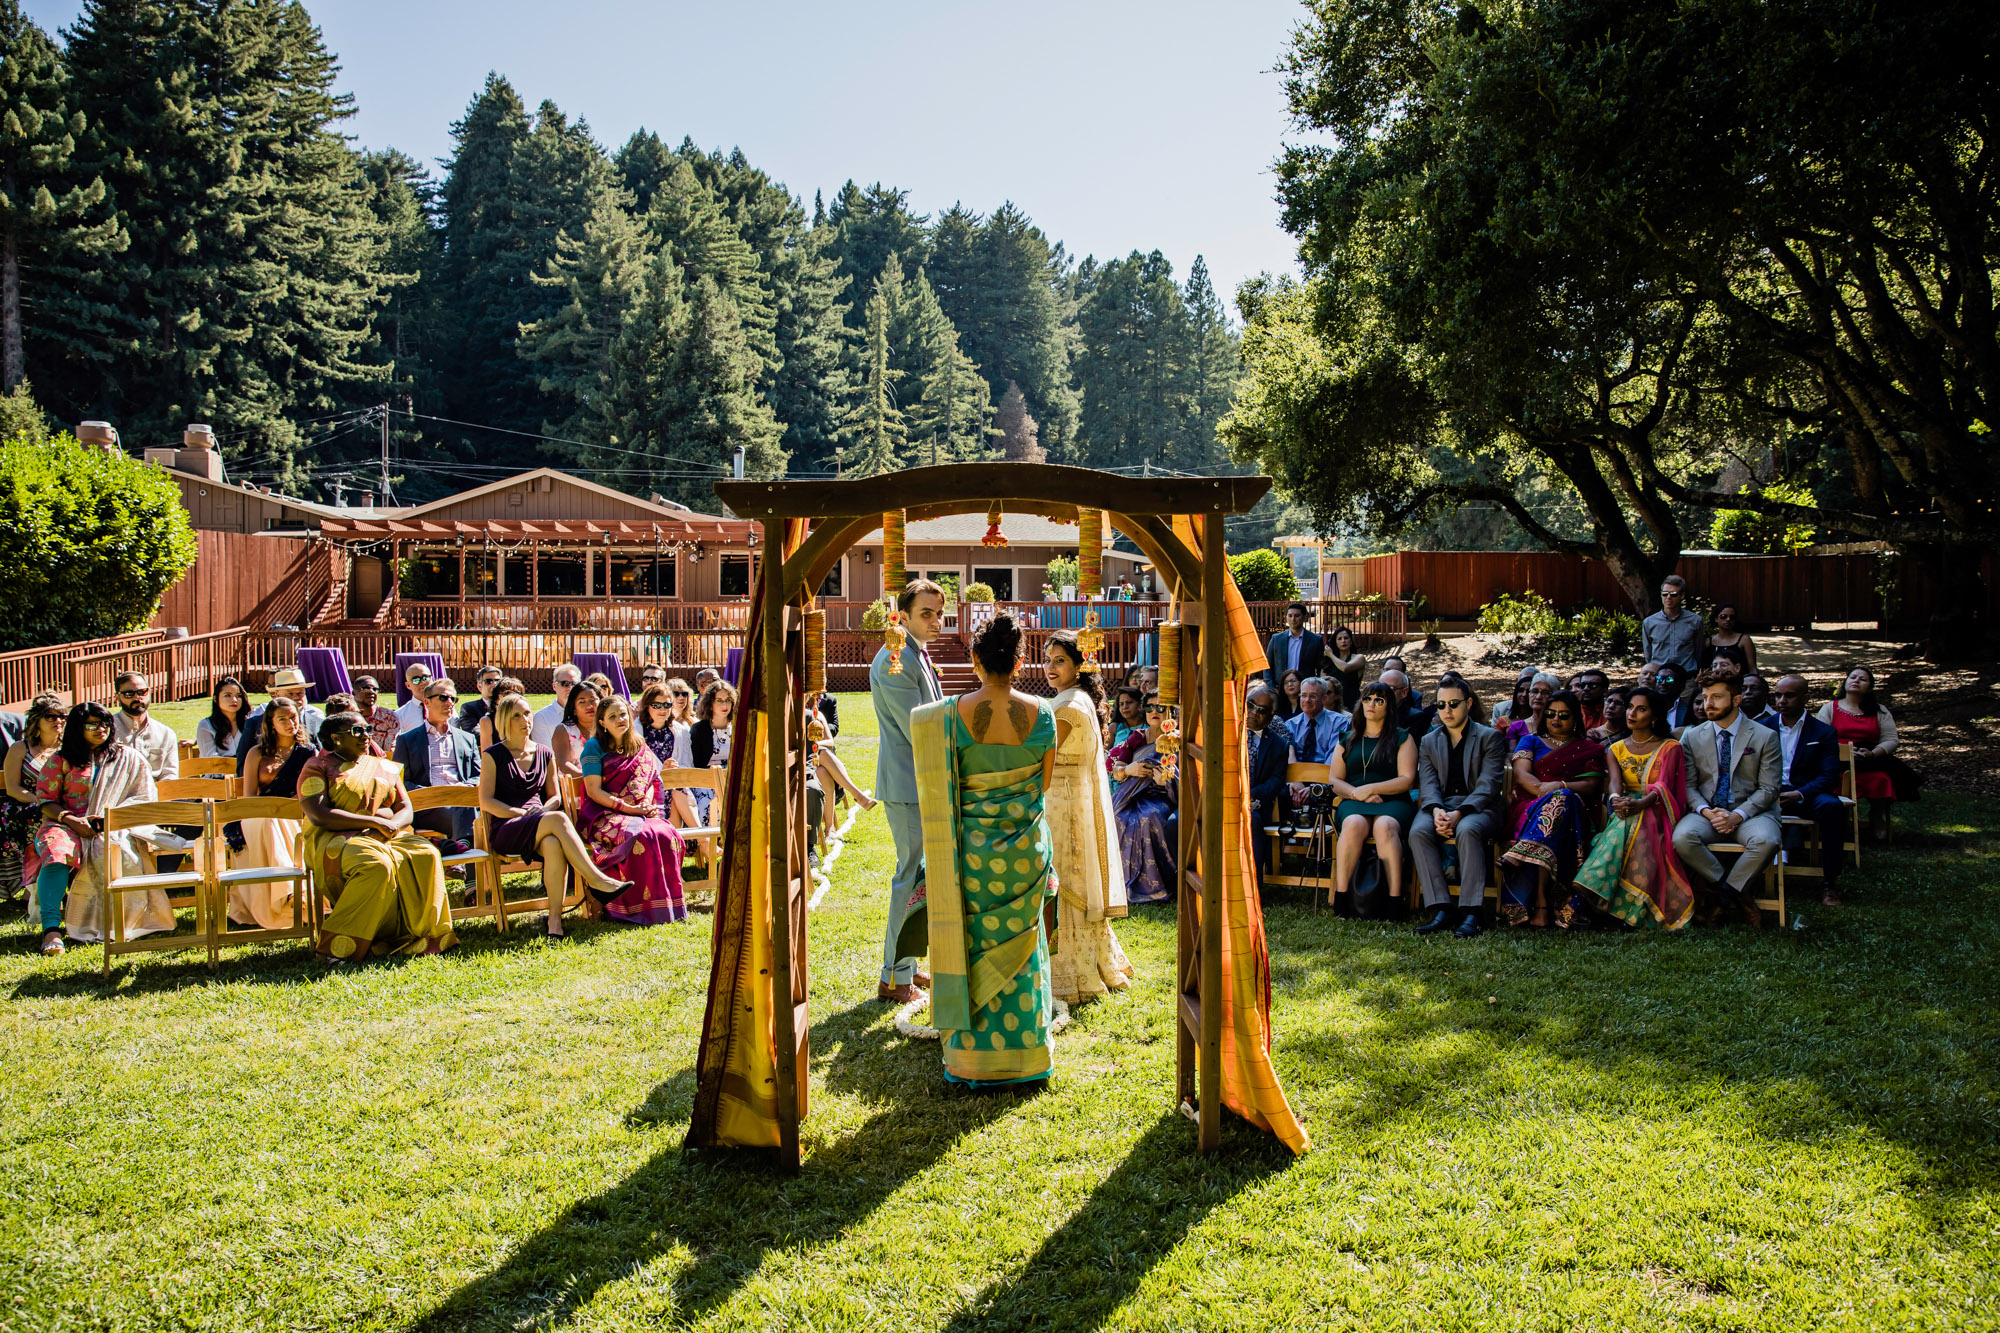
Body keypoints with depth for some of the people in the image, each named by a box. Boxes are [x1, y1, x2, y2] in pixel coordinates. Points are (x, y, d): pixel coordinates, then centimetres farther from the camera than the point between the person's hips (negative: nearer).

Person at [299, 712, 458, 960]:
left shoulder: (385, 768, 21)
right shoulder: (318, 768, 5)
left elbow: (405, 809, 15)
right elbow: (318, 815, -10)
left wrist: (392, 825, -11)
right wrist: (373, 821, -15)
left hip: (388, 836, 5)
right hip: (336, 839, -5)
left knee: (426, 856, -26)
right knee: (376, 864, -37)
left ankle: (420, 936, -26)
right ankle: (339, 945, -30)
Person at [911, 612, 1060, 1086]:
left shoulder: (952, 714, -12)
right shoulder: (1040, 713, -9)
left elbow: (942, 787, -5)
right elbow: (1044, 781, 3)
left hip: (972, 848, -1)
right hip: (1026, 848, 1)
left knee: (974, 947, 10)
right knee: (1019, 947, 15)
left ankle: (973, 1055, 18)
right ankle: (1022, 1052, 24)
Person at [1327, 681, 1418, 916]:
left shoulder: (1402, 738, 14)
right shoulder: (1347, 739, 22)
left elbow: (1407, 780, 2)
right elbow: (1334, 781, 15)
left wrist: (1369, 789, -9)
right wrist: (1355, 793, -6)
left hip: (1393, 802, -2)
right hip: (1353, 803, 2)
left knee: (1384, 826, -37)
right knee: (1354, 824, -35)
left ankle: (1396, 899, -42)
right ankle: (1341, 895, -39)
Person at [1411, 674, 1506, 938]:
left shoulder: (1489, 737, 8)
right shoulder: (1428, 741, 20)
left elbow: (1489, 784, -5)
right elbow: (1428, 783, 6)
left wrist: (1460, 813, -21)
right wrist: (1436, 810, -18)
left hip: (1478, 807, -3)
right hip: (1440, 805, 3)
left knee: (1468, 830, -38)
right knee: (1418, 831, -30)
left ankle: (1470, 912, -38)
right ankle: (1440, 909, -33)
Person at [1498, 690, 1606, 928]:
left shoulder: (1590, 749, 24)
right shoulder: (1531, 741, 26)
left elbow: (1593, 785, 8)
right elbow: (1521, 773, 7)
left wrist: (1561, 786, -12)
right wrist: (1541, 788, -15)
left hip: (1573, 809, 0)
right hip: (1530, 806, 0)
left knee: (1561, 801, -39)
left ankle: (1520, 855, -54)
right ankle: (1540, 904, -51)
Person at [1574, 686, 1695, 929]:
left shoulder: (1671, 748, 8)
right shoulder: (1616, 749, 18)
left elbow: (1663, 786, -9)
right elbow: (1615, 781, -3)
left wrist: (1641, 804, -32)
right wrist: (1617, 799, -29)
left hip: (1656, 814, -2)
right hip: (1627, 813, 2)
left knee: (1633, 827, -38)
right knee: (1623, 828, -36)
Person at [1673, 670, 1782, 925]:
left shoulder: (1765, 737, 4)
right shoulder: (1692, 736, 11)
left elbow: (1768, 788, -1)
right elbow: (1688, 785, 7)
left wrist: (1738, 815, -16)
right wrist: (1705, 811, -14)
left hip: (1750, 812, -1)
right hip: (1707, 811, 2)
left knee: (1766, 841, -36)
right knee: (1681, 837, -32)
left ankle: (1721, 895, -13)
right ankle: (1734, 893, -13)